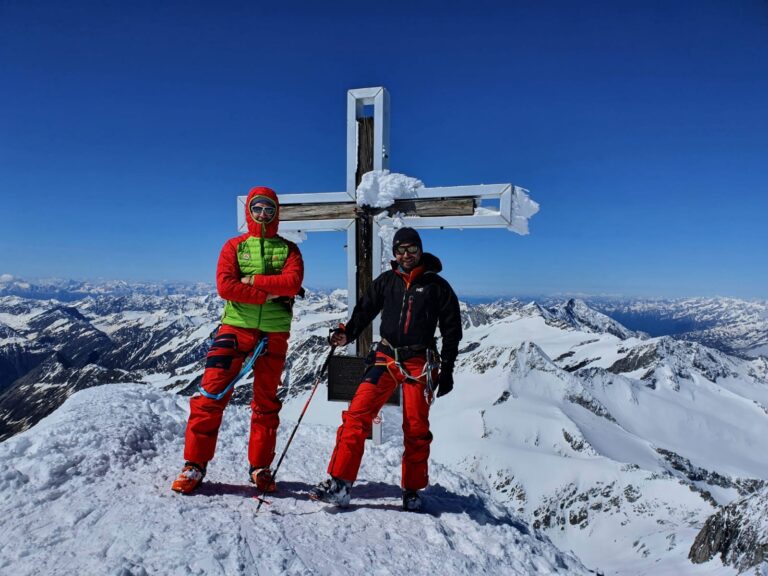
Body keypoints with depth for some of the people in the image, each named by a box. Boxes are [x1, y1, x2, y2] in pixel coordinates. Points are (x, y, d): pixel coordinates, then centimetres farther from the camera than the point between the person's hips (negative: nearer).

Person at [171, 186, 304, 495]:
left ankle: (260, 468, 20)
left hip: (274, 334, 1)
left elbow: (293, 282, -10)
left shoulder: (288, 249, 9)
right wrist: (269, 295, -15)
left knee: (266, 403, 9)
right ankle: (194, 464, 6)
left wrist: (254, 279, -15)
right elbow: (225, 285, -9)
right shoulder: (234, 246, 7)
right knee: (211, 395, -7)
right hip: (236, 327, -1)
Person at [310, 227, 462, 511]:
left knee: (416, 429, 3)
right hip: (385, 358, 2)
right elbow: (365, 310, 7)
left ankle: (412, 490, 21)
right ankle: (339, 483, -8)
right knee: (357, 414, -12)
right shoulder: (386, 281, 8)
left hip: (420, 363, -1)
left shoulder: (437, 286, 3)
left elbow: (452, 330, 6)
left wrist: (446, 370, 2)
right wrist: (347, 334, -12)